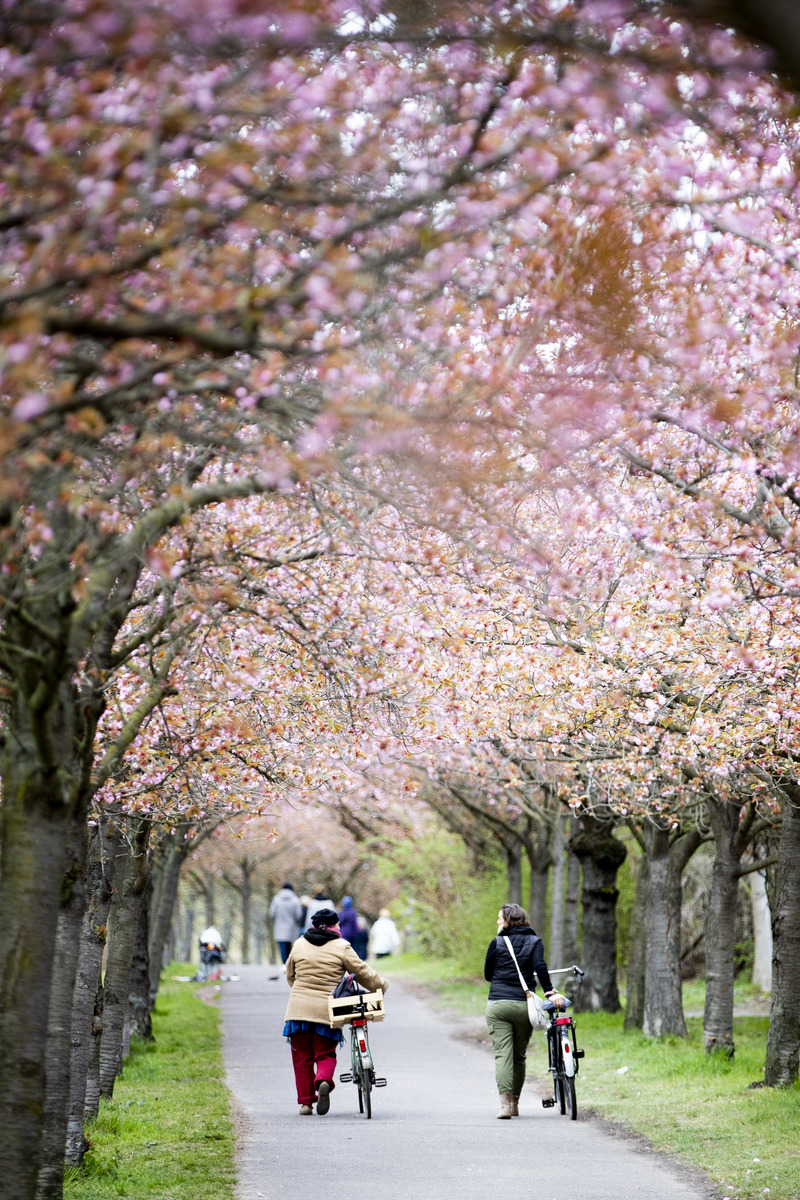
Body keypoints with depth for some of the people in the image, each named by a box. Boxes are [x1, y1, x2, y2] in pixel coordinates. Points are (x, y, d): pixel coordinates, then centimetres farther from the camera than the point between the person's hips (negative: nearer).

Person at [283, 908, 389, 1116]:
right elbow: (362, 972, 2)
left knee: (302, 1057, 12)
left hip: (298, 1009, 2)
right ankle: (323, 1081, -21)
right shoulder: (341, 947, -1)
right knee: (325, 1054, 10)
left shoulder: (299, 945, 9)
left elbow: (290, 975, 20)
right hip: (326, 1011, -2)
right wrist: (382, 985, 18)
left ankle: (305, 1102, 9)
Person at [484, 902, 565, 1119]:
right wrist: (550, 992, -13)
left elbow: (488, 974, 10)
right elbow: (540, 967, -11)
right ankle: (515, 1103, 22)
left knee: (502, 1055, -5)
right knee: (519, 1056, 15)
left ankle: (505, 1102, -19)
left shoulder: (497, 942, 3)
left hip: (498, 1005, -2)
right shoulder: (534, 941, 6)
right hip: (524, 1005, 2)